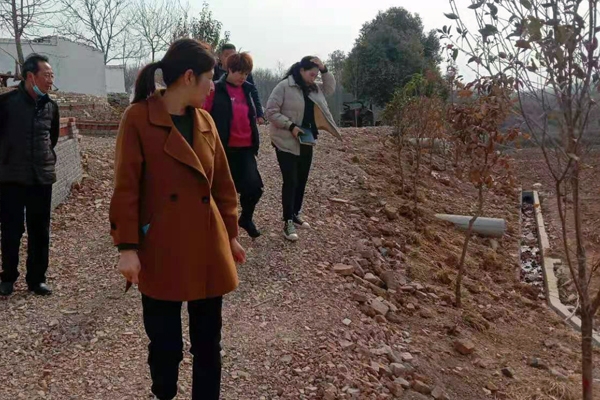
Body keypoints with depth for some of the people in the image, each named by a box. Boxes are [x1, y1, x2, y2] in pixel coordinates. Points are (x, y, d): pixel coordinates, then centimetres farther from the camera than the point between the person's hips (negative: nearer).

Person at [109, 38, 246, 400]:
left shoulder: (205, 121, 7)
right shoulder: (138, 118, -9)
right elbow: (126, 188, -9)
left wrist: (231, 234, 15)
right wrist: (127, 247, -11)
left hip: (209, 247, 5)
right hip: (162, 250, -5)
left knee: (208, 342, 14)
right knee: (165, 344, 9)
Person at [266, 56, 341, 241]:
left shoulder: (314, 88, 8)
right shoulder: (284, 87, -14)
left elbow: (330, 88, 16)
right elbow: (271, 111, -16)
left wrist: (324, 70, 0)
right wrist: (290, 126, -24)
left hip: (306, 142, 8)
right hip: (287, 143, -7)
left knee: (302, 180, 14)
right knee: (290, 181, -7)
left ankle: (296, 214, 29)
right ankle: (288, 221, 1)